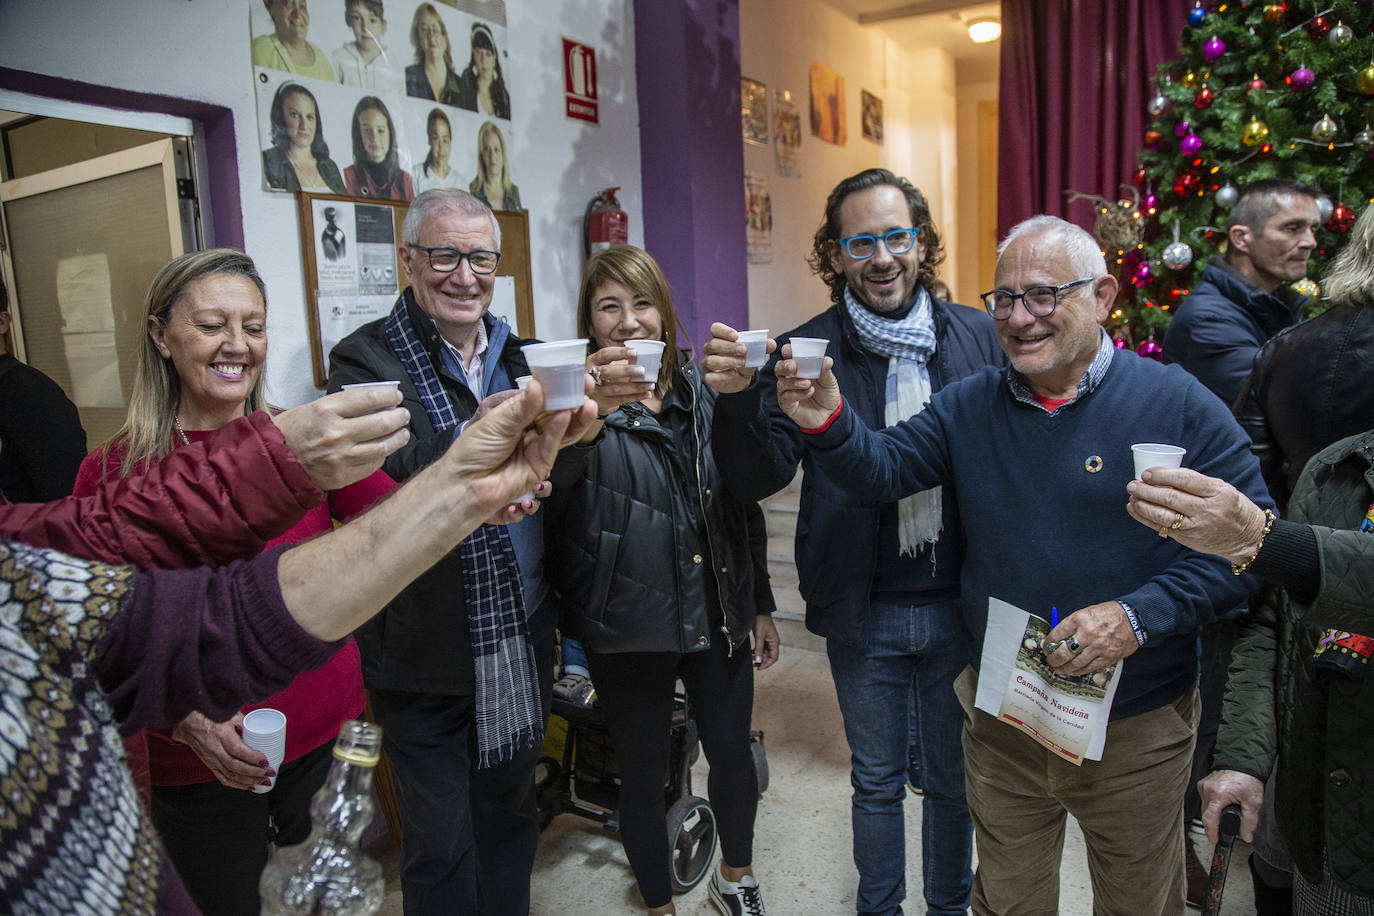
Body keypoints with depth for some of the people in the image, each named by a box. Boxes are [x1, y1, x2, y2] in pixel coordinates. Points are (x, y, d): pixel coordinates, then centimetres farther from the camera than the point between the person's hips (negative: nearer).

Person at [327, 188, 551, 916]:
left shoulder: (512, 353, 8)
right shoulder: (365, 360, -12)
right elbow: (370, 486, -32)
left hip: (522, 634, 6)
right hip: (427, 651, -5)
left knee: (512, 810, 24)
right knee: (439, 842, 12)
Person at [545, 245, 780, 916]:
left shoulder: (702, 393, 4)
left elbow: (743, 502, 11)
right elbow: (552, 472, -32)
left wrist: (761, 603, 12)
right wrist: (591, 409, -53)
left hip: (718, 614, 4)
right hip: (628, 627, -3)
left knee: (732, 753, 16)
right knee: (644, 779, 11)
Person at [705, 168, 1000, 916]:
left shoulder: (981, 339, -4)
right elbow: (759, 476, -14)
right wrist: (737, 396, -33)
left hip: (961, 604, 1)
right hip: (863, 612, -1)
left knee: (956, 776, 21)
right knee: (876, 782, 19)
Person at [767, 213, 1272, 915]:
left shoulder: (1178, 404, -12)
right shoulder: (969, 405, -1)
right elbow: (882, 469, -7)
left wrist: (1140, 615, -25)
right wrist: (828, 424, -28)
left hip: (1137, 730, -2)